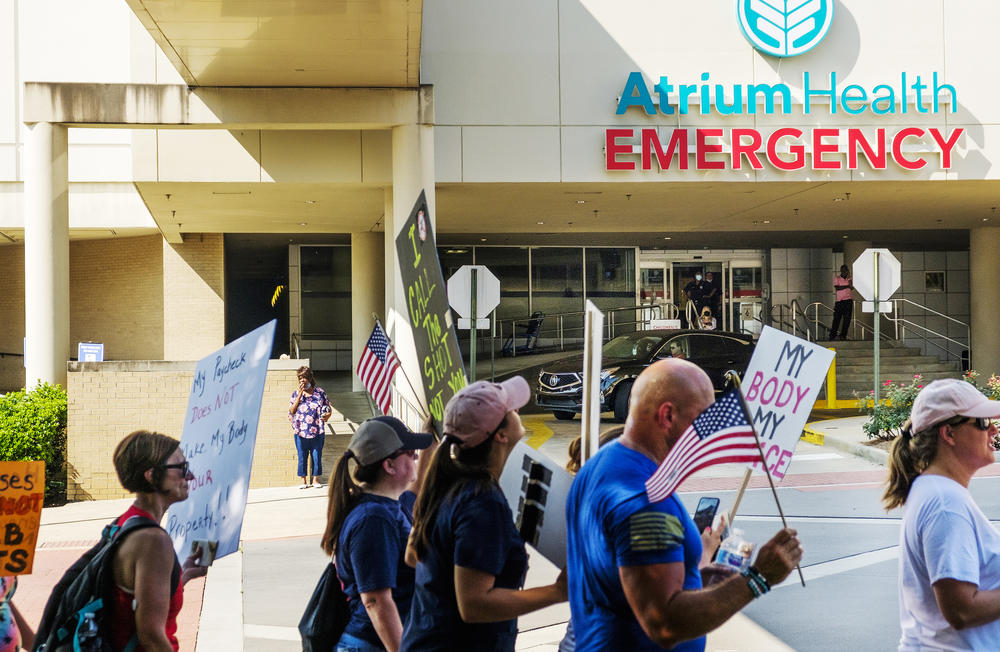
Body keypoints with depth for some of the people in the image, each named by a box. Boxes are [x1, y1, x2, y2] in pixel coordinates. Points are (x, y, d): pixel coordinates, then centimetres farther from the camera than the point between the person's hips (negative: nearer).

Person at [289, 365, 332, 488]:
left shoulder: (320, 393, 7)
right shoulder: (296, 394, 9)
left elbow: (329, 408, 12)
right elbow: (291, 411, 1)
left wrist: (328, 414, -10)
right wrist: (299, 396, -6)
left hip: (317, 432, -1)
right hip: (300, 432, 1)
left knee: (317, 456, 2)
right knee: (302, 457, 3)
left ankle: (315, 479, 13)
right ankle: (304, 481, 11)